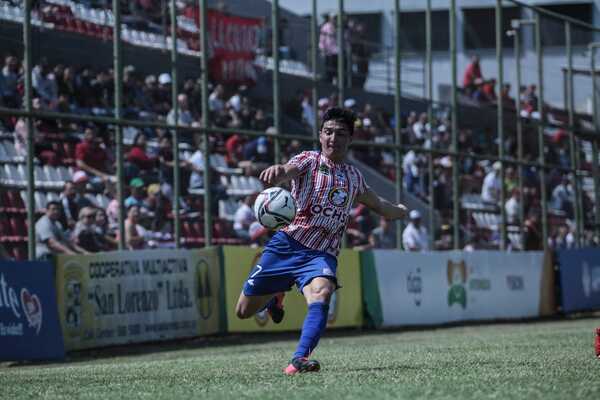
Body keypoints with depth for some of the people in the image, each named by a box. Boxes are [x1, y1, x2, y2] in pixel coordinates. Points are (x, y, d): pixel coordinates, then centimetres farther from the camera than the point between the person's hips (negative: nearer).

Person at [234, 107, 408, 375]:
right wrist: (278, 172, -51)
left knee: (321, 294, -33)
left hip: (322, 254, 2)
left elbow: (378, 205, 37)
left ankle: (299, 360, -43)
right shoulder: (309, 160, -1)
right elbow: (289, 170, -28)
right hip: (287, 244, -2)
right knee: (244, 311, 4)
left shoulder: (354, 177, 14)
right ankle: (276, 296, 39)